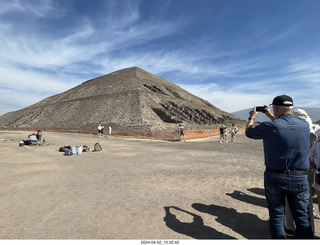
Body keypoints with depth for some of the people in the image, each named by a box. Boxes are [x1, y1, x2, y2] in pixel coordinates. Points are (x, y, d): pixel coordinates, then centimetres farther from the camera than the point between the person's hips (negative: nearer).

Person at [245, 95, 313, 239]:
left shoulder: (269, 127, -16)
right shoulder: (304, 126, -2)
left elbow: (248, 132, 3)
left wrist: (252, 117, 20)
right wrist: (271, 117, 30)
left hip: (275, 178, -3)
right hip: (300, 180, 3)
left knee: (276, 216, 13)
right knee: (302, 218, 17)